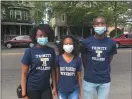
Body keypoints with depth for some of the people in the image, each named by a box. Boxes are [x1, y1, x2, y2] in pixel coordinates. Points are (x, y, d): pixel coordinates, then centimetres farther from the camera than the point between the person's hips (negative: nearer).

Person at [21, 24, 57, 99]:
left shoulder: (51, 51, -1)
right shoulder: (30, 51, -10)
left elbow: (53, 70, 7)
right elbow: (24, 74, -8)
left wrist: (54, 87, 5)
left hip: (46, 88, 3)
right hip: (32, 89, -3)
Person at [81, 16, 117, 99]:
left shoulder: (111, 43, -4)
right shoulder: (86, 42, -8)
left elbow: (110, 58, 8)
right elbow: (84, 59, 4)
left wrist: (104, 69, 7)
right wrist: (89, 70, 8)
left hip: (105, 81, 2)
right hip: (89, 80, -1)